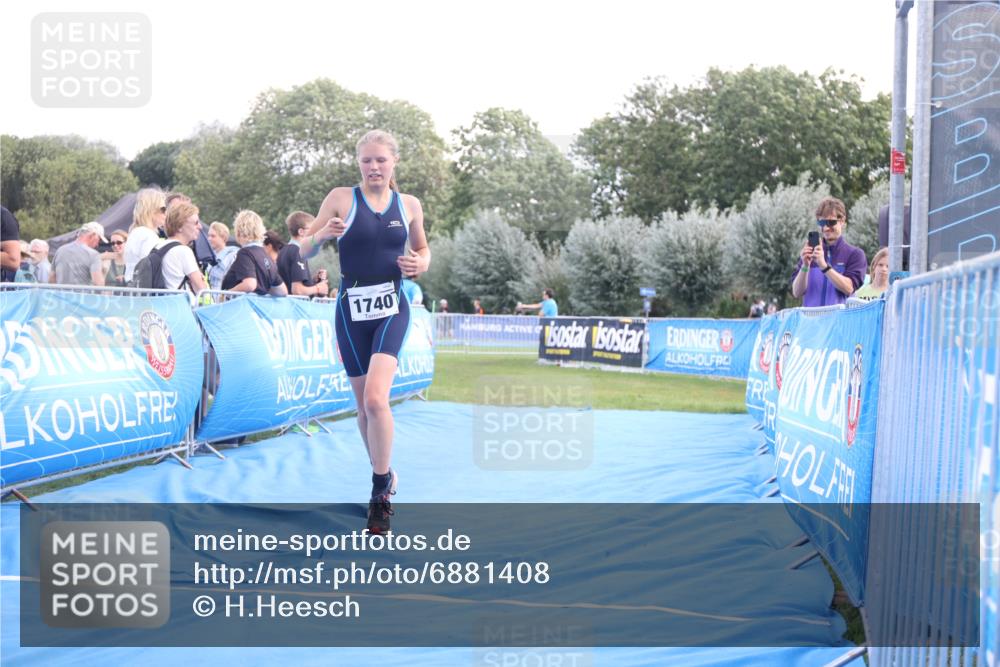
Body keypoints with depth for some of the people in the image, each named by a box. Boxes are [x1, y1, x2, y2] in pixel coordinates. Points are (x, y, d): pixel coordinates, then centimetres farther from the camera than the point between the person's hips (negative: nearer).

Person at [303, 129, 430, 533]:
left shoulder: (409, 205, 5)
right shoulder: (342, 198, -1)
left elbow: (422, 248, 21)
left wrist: (420, 264, -2)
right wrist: (322, 235, -21)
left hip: (392, 308, -1)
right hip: (351, 309, 1)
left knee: (375, 398, -19)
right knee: (364, 405, 9)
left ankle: (380, 490, -5)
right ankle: (385, 474, 31)